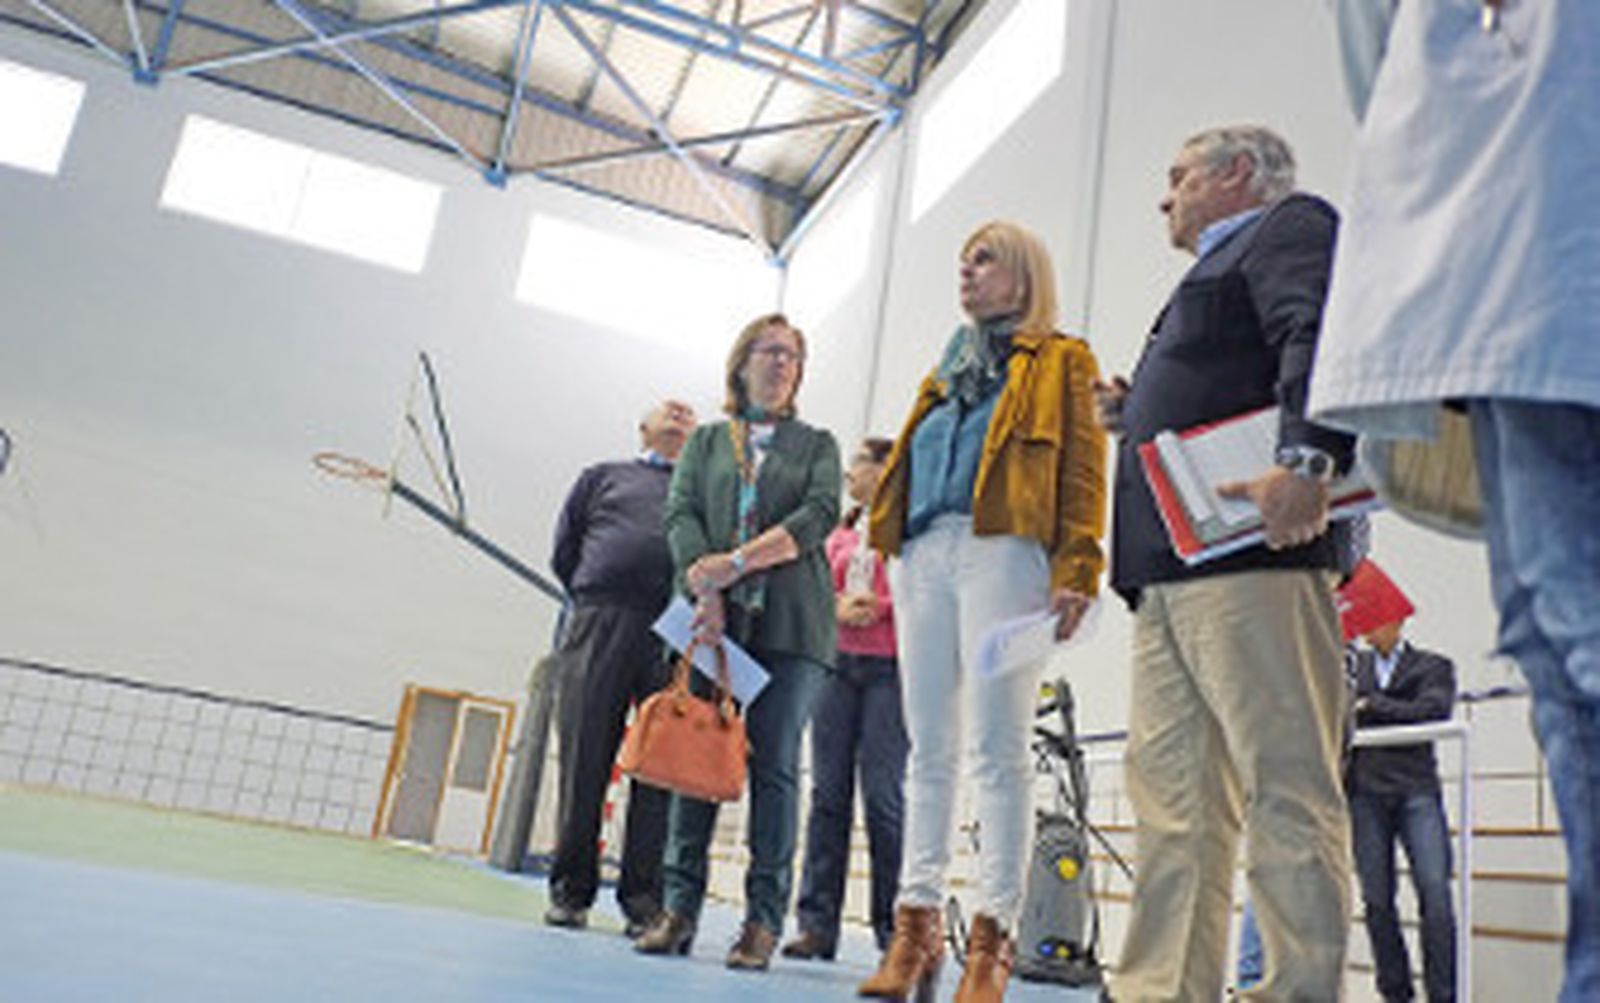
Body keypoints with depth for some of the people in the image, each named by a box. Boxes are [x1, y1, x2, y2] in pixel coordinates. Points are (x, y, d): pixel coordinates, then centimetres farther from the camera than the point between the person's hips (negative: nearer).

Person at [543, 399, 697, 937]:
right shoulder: (605, 476, 23)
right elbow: (564, 553, 19)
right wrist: (598, 606, 11)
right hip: (599, 624, 0)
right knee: (584, 757, -2)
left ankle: (644, 897, 1)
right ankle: (570, 890, 8)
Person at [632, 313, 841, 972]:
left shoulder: (816, 444, 16)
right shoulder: (706, 440, 20)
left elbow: (819, 515, -1)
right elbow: (680, 514, 5)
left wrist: (739, 560, -13)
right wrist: (705, 590, -12)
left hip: (790, 620, -1)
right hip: (716, 617, 1)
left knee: (772, 764, -4)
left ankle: (764, 918, 0)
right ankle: (679, 906, 2)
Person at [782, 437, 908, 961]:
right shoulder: (841, 531, 22)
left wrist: (877, 607, -11)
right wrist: (838, 607, -3)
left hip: (889, 668, -5)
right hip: (837, 662, 5)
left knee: (883, 794, -7)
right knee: (828, 792, 2)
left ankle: (893, 929, 1)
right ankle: (817, 922, 5)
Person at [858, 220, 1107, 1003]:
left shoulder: (1060, 361, 12)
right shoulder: (946, 370, 29)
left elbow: (1082, 473, 0)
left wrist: (1075, 571, -12)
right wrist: (888, 534, 11)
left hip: (1002, 549, -6)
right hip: (924, 556, 6)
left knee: (997, 749, -9)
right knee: (929, 750, 4)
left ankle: (992, 937, -5)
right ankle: (916, 924, 8)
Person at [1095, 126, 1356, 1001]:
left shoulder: (1291, 225, 8)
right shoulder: (1219, 272, 35)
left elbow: (1321, 337, -14)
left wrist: (1306, 461, -29)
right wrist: (1135, 417, 18)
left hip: (1249, 549, -10)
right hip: (1173, 571, 10)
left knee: (1284, 791, -10)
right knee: (1171, 791, 6)